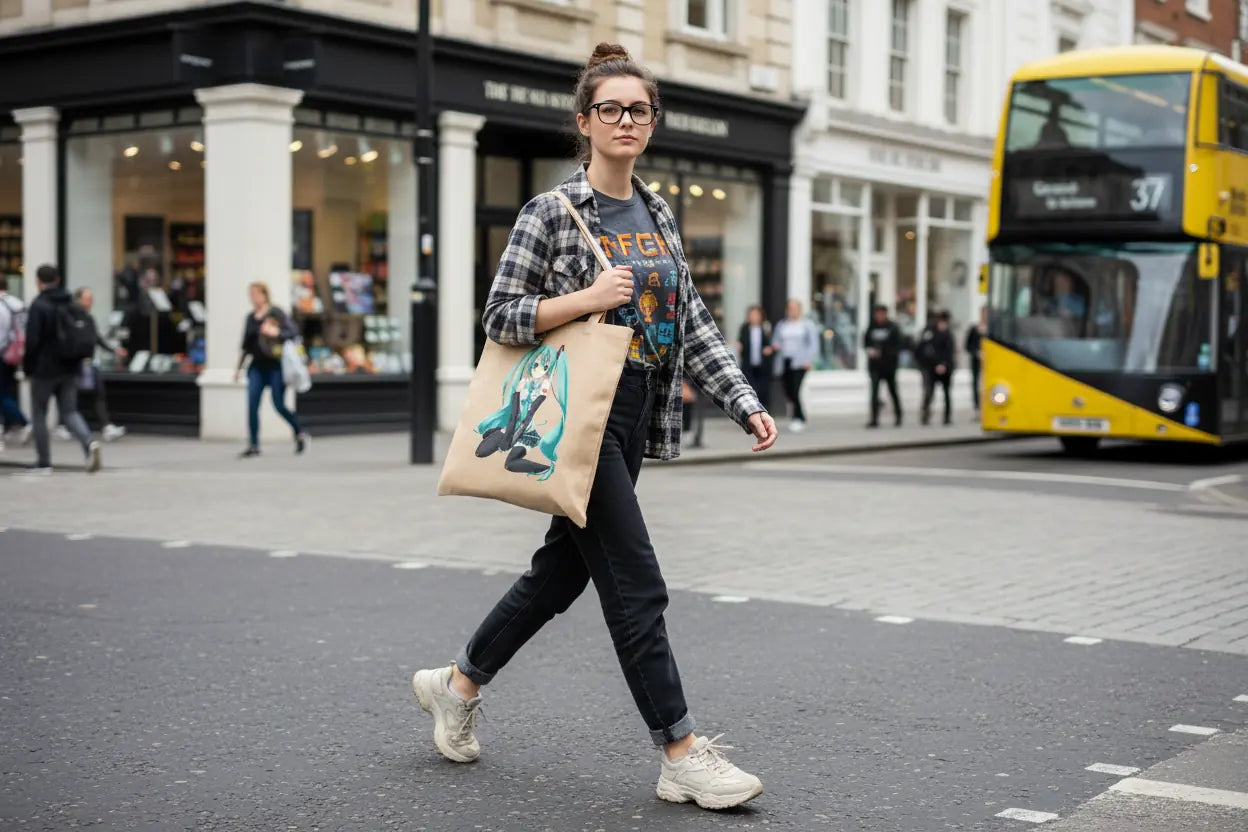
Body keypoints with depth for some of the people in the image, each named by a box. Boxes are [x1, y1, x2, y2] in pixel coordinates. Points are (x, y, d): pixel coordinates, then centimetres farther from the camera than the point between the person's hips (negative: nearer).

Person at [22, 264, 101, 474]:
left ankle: (43, 462, 11)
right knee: (69, 412, 9)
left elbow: (32, 340, -16)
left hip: (45, 369, -5)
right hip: (70, 370, 5)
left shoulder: (39, 305, -12)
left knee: (39, 414, 9)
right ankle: (89, 443, -17)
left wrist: (27, 367, -5)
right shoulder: (72, 305, 7)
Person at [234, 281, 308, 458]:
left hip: (275, 366, -5)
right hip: (257, 367, 5)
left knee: (279, 405, -2)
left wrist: (276, 332, -30)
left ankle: (300, 434, 22)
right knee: (252, 404, -6)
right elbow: (246, 345, 19)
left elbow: (292, 332, -12)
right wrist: (239, 367, 19)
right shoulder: (250, 318, 11)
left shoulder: (276, 313, -4)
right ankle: (253, 445, -2)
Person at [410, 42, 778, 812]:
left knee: (564, 567, 16)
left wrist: (747, 404, 2)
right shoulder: (553, 212, -7)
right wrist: (589, 298, -20)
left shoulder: (659, 215, 12)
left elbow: (695, 324, 11)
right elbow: (500, 315, -8)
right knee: (636, 585, -7)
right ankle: (683, 755, 0)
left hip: (635, 419, 7)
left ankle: (458, 684, 34)